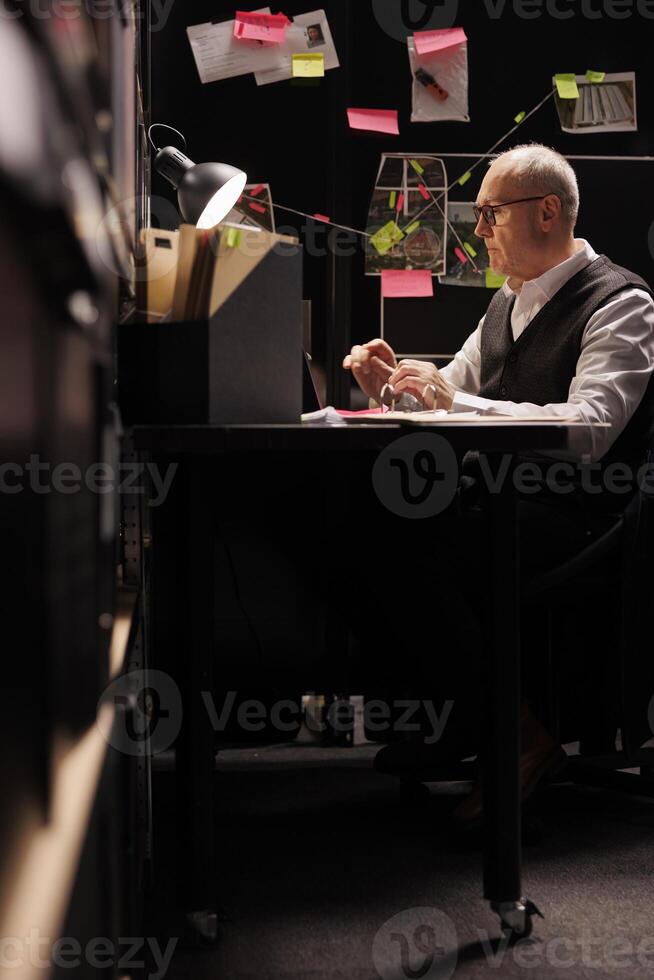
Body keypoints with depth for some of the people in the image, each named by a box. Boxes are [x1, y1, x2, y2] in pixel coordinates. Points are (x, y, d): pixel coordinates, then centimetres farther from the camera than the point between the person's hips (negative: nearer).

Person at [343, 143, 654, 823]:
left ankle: (519, 735, -18)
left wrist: (455, 401, -25)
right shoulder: (509, 302, 20)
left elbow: (589, 430, -21)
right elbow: (449, 397, 26)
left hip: (567, 519, -8)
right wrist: (393, 385, 4)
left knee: (403, 539, -31)